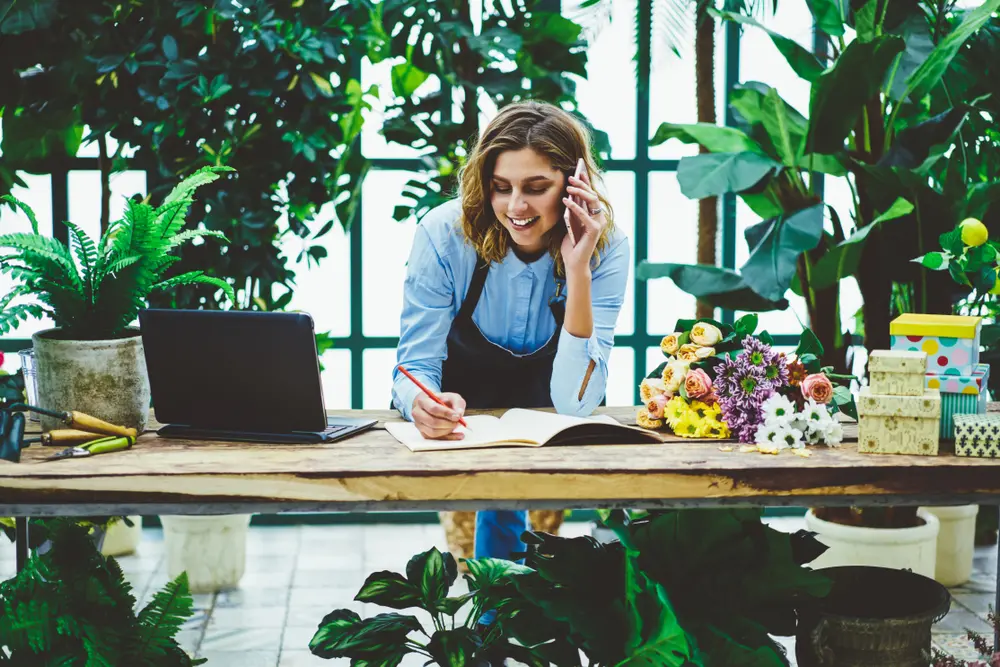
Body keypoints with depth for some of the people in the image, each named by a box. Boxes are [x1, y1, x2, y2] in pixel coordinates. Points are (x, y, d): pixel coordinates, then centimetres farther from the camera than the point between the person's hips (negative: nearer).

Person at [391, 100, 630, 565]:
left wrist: (577, 271, -33)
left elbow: (575, 402, -24)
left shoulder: (605, 248, -18)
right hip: (457, 431, 0)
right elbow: (414, 367, -16)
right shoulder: (444, 234, -20)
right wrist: (424, 405, -41)